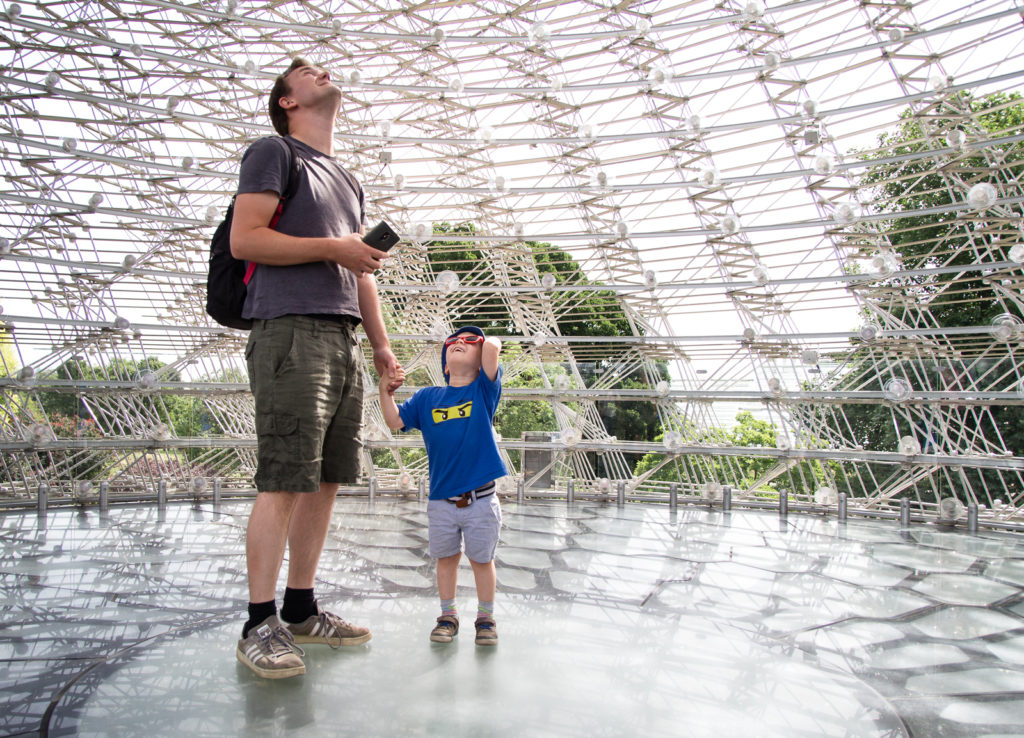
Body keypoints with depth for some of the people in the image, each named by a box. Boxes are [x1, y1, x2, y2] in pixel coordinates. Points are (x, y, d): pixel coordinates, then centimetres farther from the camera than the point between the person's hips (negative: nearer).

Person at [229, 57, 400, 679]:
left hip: (343, 340, 7)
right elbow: (244, 239, -5)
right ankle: (261, 624, -2)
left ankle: (302, 609, 15)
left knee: (325, 480, 6)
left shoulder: (350, 182, 28)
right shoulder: (274, 152, 7)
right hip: (290, 330, -7)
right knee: (283, 482, -10)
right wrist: (330, 247, -10)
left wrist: (382, 345, 18)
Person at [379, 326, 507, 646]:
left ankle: (486, 616, 30)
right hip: (441, 501, 2)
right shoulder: (426, 397, 6)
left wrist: (485, 340, 3)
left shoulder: (484, 390, -3)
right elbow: (395, 421, 3)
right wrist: (385, 391, -9)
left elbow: (493, 347, -17)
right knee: (446, 558, 16)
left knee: (482, 559, 12)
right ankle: (448, 614, 34)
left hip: (481, 500, -2)